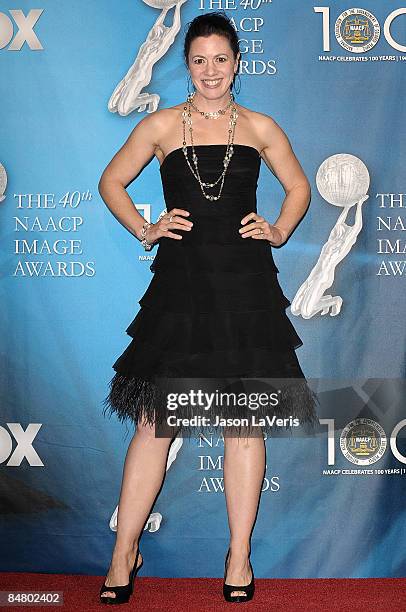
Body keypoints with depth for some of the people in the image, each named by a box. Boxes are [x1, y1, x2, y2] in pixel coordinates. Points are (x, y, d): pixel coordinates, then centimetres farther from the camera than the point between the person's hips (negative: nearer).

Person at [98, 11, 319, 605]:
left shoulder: (260, 127, 10)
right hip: (181, 280, -1)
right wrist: (145, 230, 4)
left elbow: (299, 187, 22)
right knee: (154, 418, -1)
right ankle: (125, 552, 13)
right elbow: (111, 182, 16)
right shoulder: (161, 125, 7)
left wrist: (279, 231, 6)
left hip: (246, 282, 1)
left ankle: (239, 557, 16)